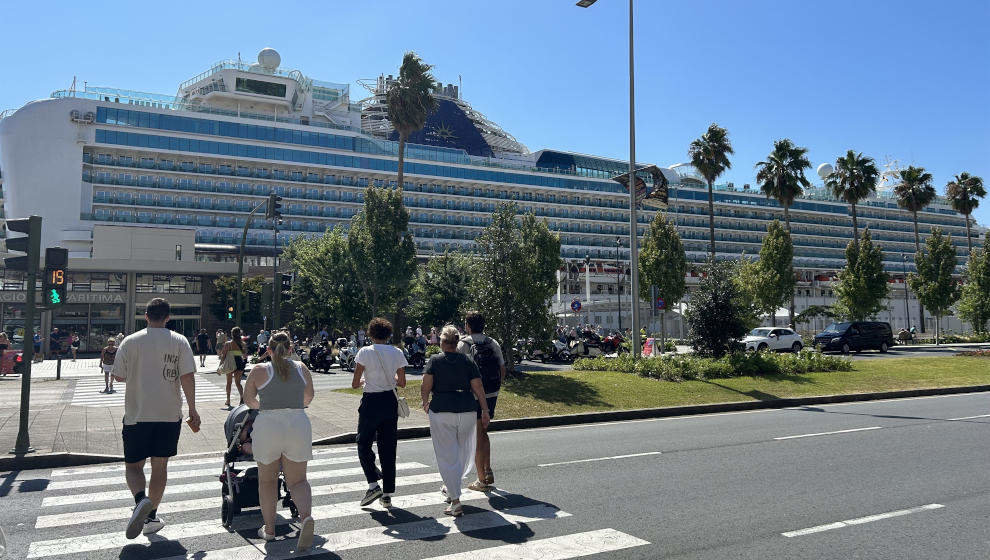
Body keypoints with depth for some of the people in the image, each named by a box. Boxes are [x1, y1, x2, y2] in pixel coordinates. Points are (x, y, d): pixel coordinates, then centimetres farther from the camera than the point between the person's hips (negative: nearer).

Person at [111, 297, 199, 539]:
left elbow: (119, 376, 6)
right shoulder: (179, 341, -2)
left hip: (137, 415, 0)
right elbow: (188, 376, -8)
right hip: (169, 414, 1)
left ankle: (141, 500, -18)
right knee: (160, 465, 12)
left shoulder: (130, 341, -1)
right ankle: (151, 517, 18)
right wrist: (192, 410, -3)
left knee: (133, 465, 10)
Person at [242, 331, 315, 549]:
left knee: (267, 480, 19)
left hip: (268, 426, -1)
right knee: (297, 480, 10)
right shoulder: (302, 369, 7)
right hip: (299, 425, 1)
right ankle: (306, 515, -17)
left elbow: (248, 399, 14)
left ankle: (269, 528, 24)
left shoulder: (260, 370, 1)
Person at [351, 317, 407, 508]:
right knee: (388, 448, 10)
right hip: (390, 401, 4)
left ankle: (374, 484, -1)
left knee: (364, 444, 13)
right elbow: (402, 383, 5)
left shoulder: (365, 352, -10)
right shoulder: (397, 353, 0)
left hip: (371, 402, -4)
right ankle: (388, 493, 13)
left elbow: (355, 384, -9)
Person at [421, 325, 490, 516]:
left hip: (441, 410, -3)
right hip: (467, 410, 3)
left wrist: (426, 402, 9)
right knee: (463, 451, 22)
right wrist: (485, 411, 6)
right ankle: (451, 487, 39)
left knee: (447, 455, 1)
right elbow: (478, 387, 0)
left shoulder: (435, 360, -1)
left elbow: (425, 386, -9)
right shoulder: (468, 361, 5)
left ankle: (455, 501, -4)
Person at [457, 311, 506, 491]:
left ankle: (482, 480, 9)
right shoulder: (493, 343, 6)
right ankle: (488, 472, 22)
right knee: (483, 433, 23)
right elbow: (502, 370, 8)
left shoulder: (464, 344, -9)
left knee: (477, 437, 4)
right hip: (492, 395, 5)